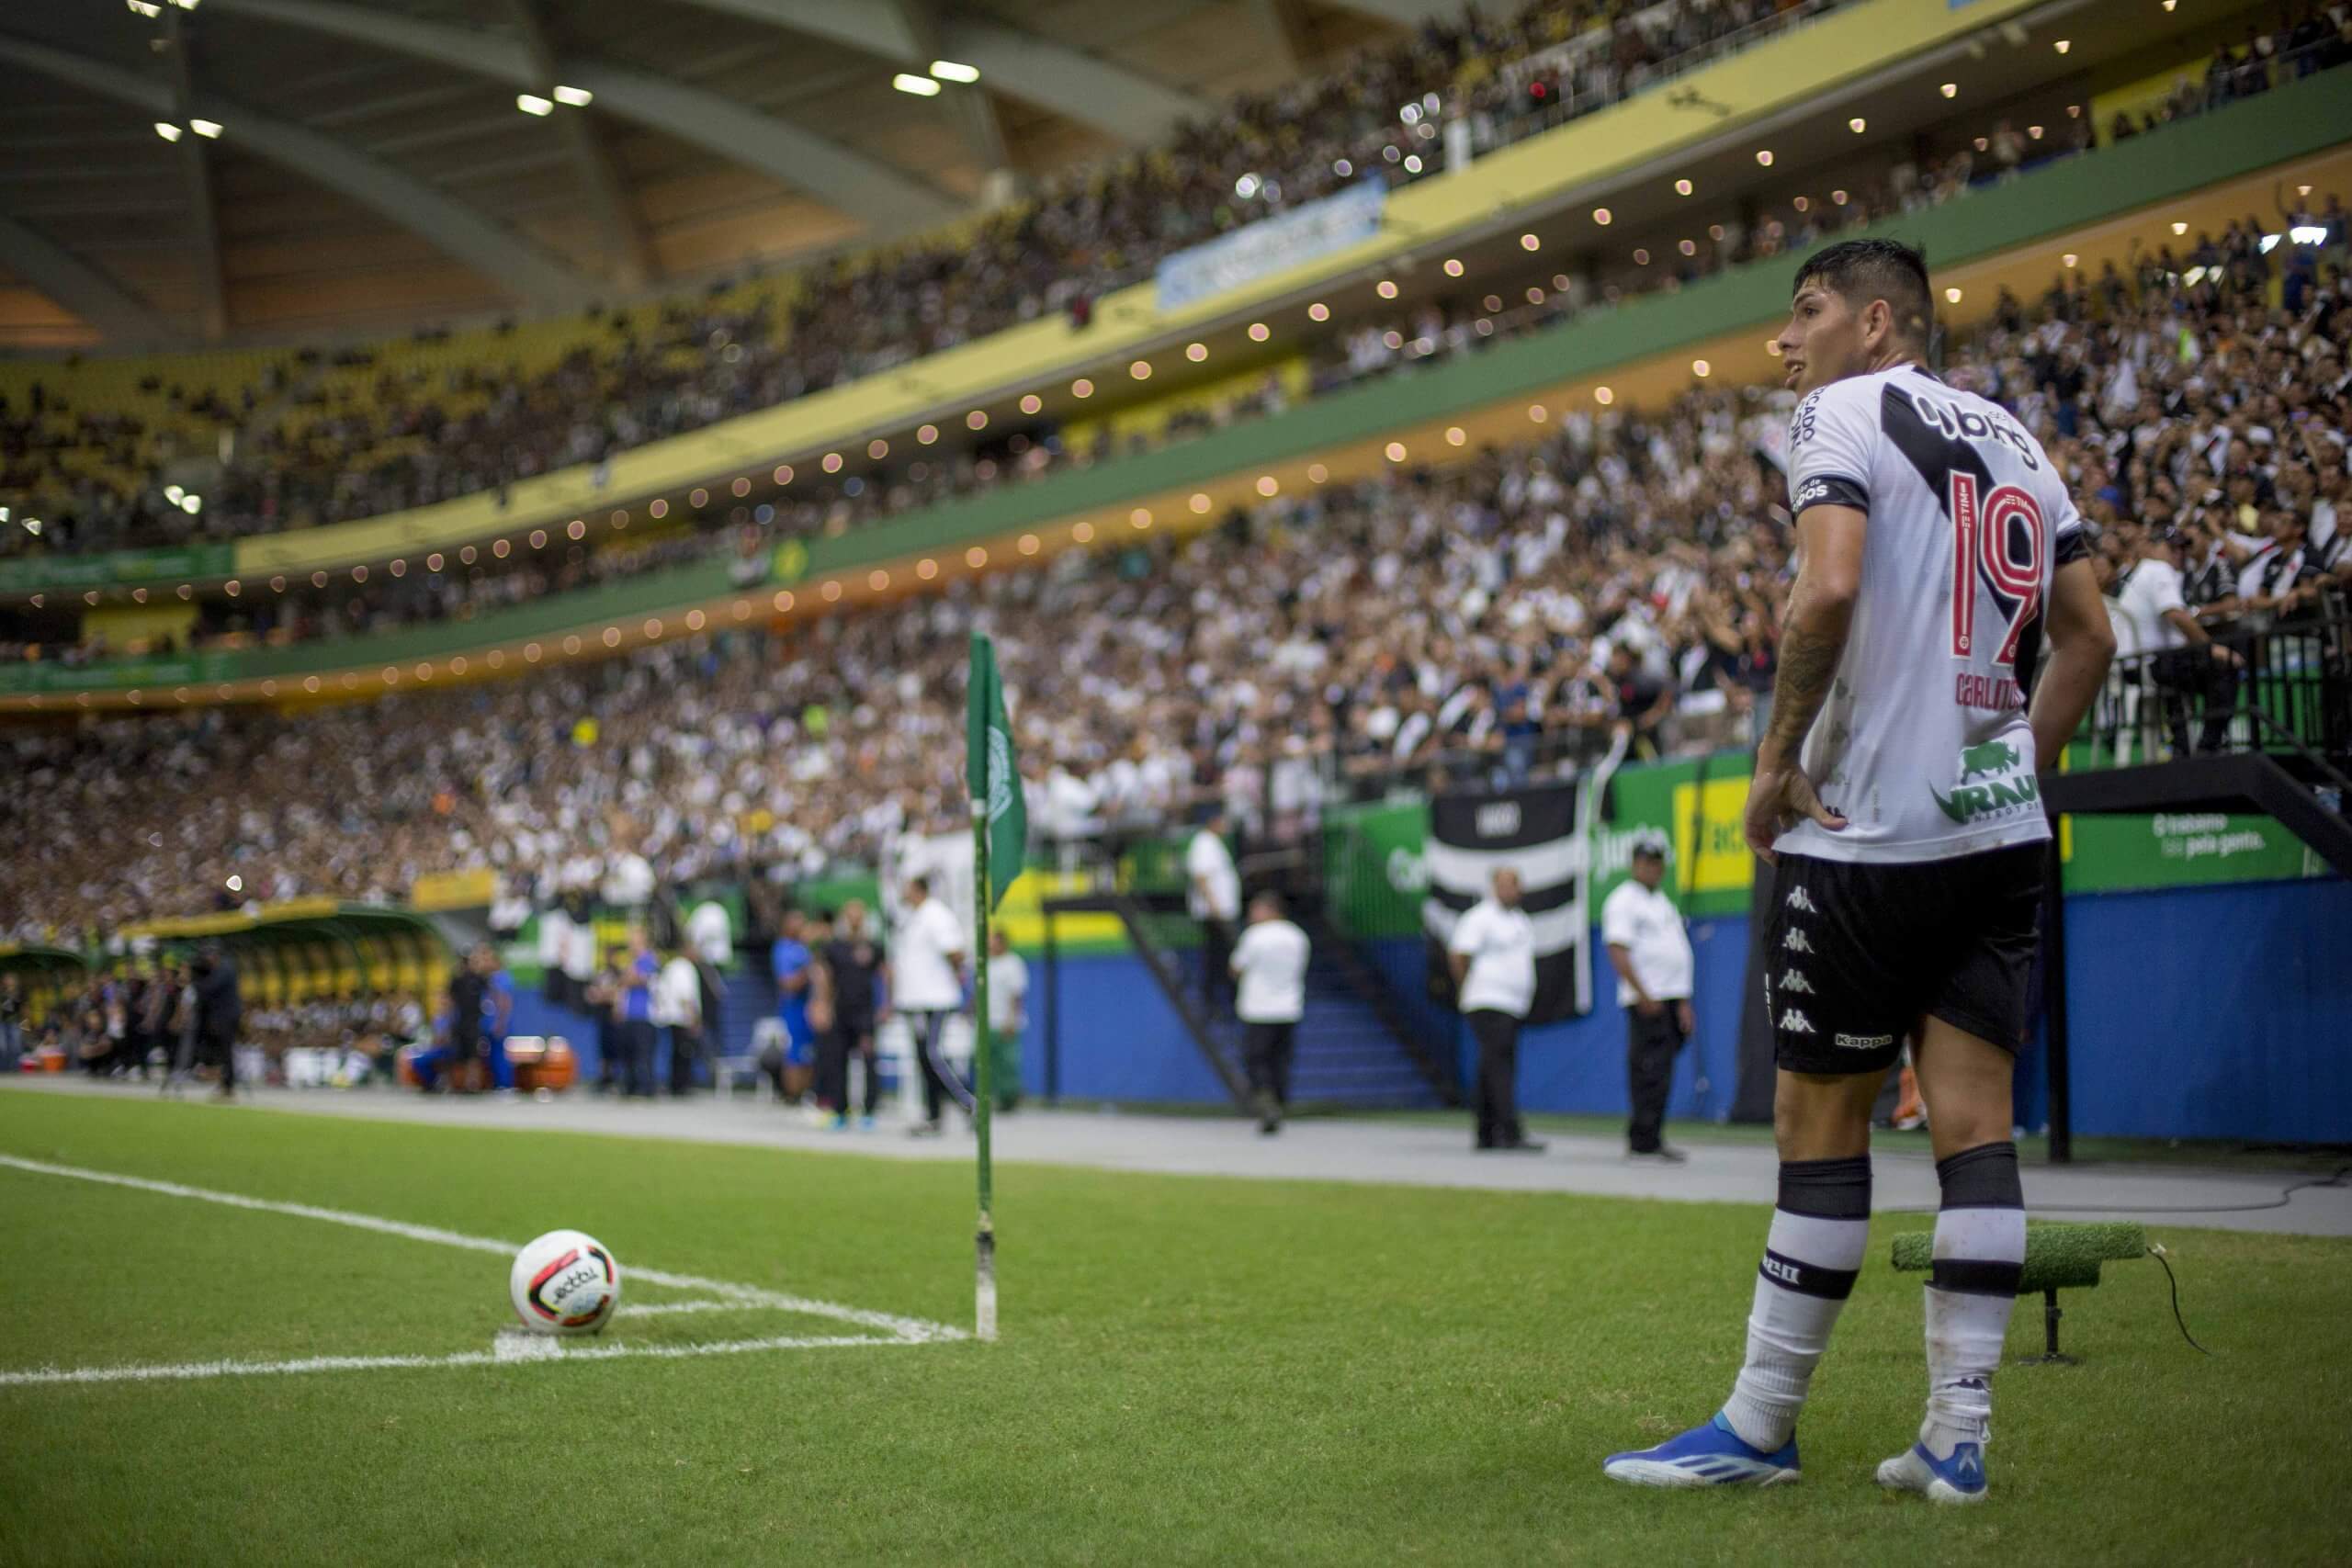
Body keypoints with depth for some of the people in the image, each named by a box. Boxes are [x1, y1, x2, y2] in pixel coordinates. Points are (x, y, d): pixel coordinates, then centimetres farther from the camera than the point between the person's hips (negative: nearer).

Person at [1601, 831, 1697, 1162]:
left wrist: (1684, 1003, 16)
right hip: (1647, 999, -8)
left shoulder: (1664, 903, 21)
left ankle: (1642, 1140, 12)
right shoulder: (1623, 901, -5)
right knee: (1651, 1071, -11)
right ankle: (1645, 1142, -10)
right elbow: (1618, 952, -14)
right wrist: (1644, 996, -20)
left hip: (1672, 998, 8)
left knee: (1659, 1071, 8)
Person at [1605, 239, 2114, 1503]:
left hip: (1868, 837, -7)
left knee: (1819, 1125, 1)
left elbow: (1829, 589, -22)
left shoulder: (1845, 413, -5)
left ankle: (1758, 1428, 11)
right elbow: (2090, 639, 18)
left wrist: (1777, 759, -12)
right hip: (2000, 832, 7)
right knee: (1974, 1126, 3)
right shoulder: (2010, 438, 17)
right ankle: (1957, 1439, 4)